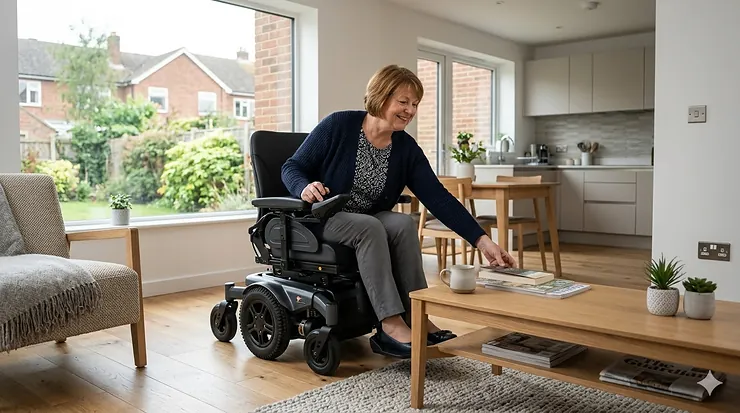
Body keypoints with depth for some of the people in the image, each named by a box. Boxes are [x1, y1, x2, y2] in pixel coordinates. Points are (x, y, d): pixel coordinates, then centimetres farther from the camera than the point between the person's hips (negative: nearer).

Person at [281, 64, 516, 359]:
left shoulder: (406, 149, -4)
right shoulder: (338, 125, -14)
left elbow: (439, 198, -9)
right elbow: (292, 168, -9)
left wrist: (482, 240, -17)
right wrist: (305, 187, -33)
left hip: (368, 222, 4)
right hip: (319, 219, -4)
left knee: (404, 224, -26)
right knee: (370, 227, -32)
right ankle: (392, 325, -31)